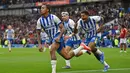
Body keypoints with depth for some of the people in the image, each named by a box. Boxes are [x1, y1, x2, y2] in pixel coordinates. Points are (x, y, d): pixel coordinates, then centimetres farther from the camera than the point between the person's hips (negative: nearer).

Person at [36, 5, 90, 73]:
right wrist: (39, 44, -7)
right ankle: (82, 47, 33)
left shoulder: (53, 17, -12)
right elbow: (38, 33, 6)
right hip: (52, 39, 6)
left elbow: (62, 28, -9)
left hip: (58, 37, -6)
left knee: (52, 50, -33)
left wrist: (59, 37, -25)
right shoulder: (39, 21, 0)